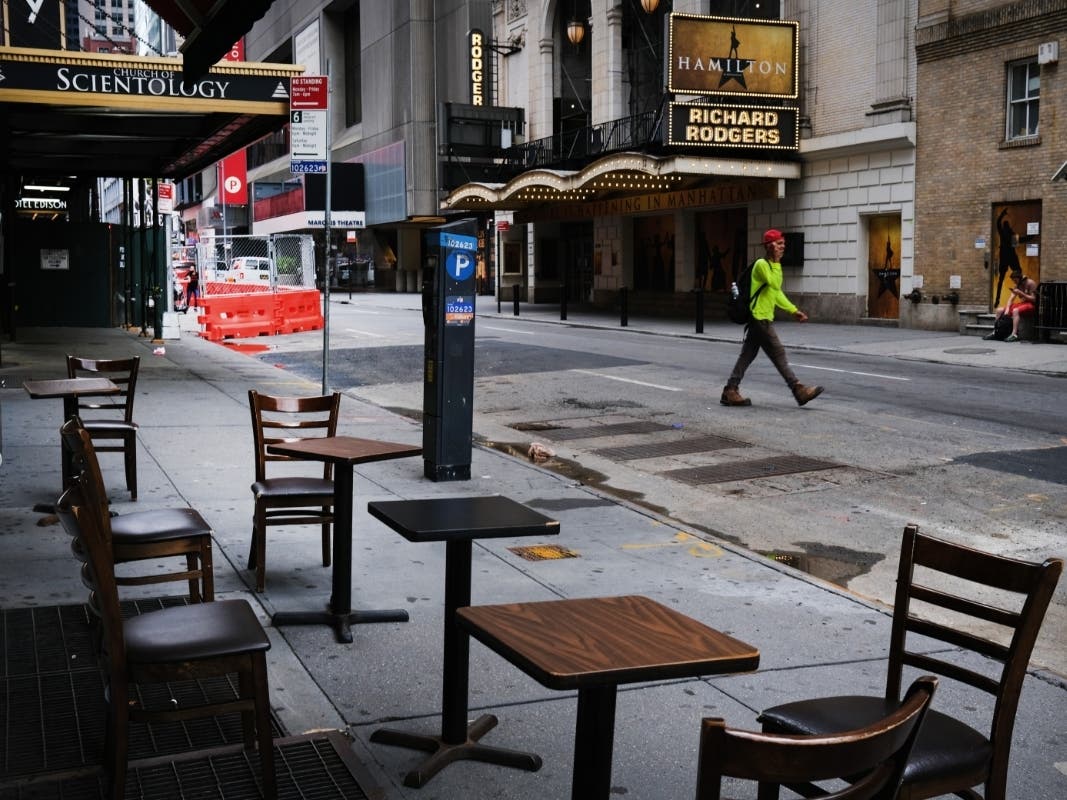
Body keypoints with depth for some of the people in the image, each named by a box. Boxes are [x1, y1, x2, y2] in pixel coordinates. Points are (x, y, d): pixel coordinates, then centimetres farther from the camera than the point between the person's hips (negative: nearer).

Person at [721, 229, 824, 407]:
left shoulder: (771, 265, 17)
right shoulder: (761, 264, -13)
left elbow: (777, 293, 23)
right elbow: (775, 285, -23)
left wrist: (794, 310, 19)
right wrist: (777, 262, -19)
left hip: (763, 319, 10)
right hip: (760, 318, -10)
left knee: (747, 355, 8)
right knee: (778, 354, -6)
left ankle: (730, 392, 10)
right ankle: (799, 390, -3)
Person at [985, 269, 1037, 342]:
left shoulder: (1030, 283, -10)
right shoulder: (1017, 285, 12)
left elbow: (1033, 299, -15)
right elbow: (1011, 299, 4)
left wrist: (1021, 293, -23)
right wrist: (1007, 309, -13)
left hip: (1030, 305, -8)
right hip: (1021, 303, 8)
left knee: (1015, 310, -38)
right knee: (999, 310, -3)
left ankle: (1014, 335, -45)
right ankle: (995, 333, -7)